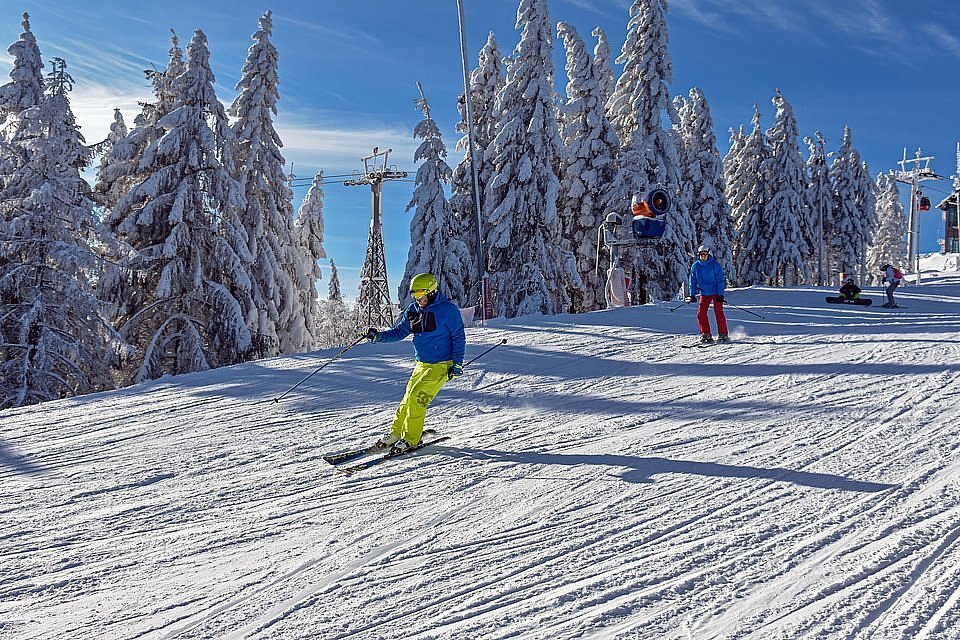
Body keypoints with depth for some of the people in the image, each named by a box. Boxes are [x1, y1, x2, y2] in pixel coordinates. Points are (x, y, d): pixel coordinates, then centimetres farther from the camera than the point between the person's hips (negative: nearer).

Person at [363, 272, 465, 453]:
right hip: (421, 364, 6)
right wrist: (379, 336, -3)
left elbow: (458, 338, -8)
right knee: (408, 398, 4)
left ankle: (411, 438, -4)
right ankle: (396, 432, 18)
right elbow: (399, 332, 13)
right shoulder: (413, 310, 6)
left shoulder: (448, 310, -12)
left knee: (417, 396, -15)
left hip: (441, 365, -6)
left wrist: (457, 364, -12)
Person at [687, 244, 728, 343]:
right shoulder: (695, 266, 0)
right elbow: (692, 281, 7)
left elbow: (720, 280, -9)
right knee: (701, 314, -5)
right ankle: (706, 334, 4)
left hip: (716, 292, -4)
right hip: (704, 293, 4)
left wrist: (720, 294, -16)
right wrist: (692, 295, -1)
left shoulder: (715, 265, -10)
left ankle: (723, 334, 0)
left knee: (719, 313, -7)